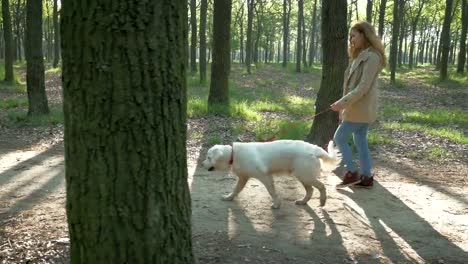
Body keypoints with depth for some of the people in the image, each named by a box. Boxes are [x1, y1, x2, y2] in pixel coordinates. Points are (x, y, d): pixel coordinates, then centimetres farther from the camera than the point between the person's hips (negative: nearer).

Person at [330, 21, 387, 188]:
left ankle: (352, 173, 3)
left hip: (361, 108, -10)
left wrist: (343, 102, -23)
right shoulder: (361, 56, 14)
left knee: (339, 138, -4)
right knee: (360, 142, 11)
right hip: (360, 107, 10)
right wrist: (345, 106, 15)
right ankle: (366, 177, 16)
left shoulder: (372, 57, -17)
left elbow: (363, 87, -23)